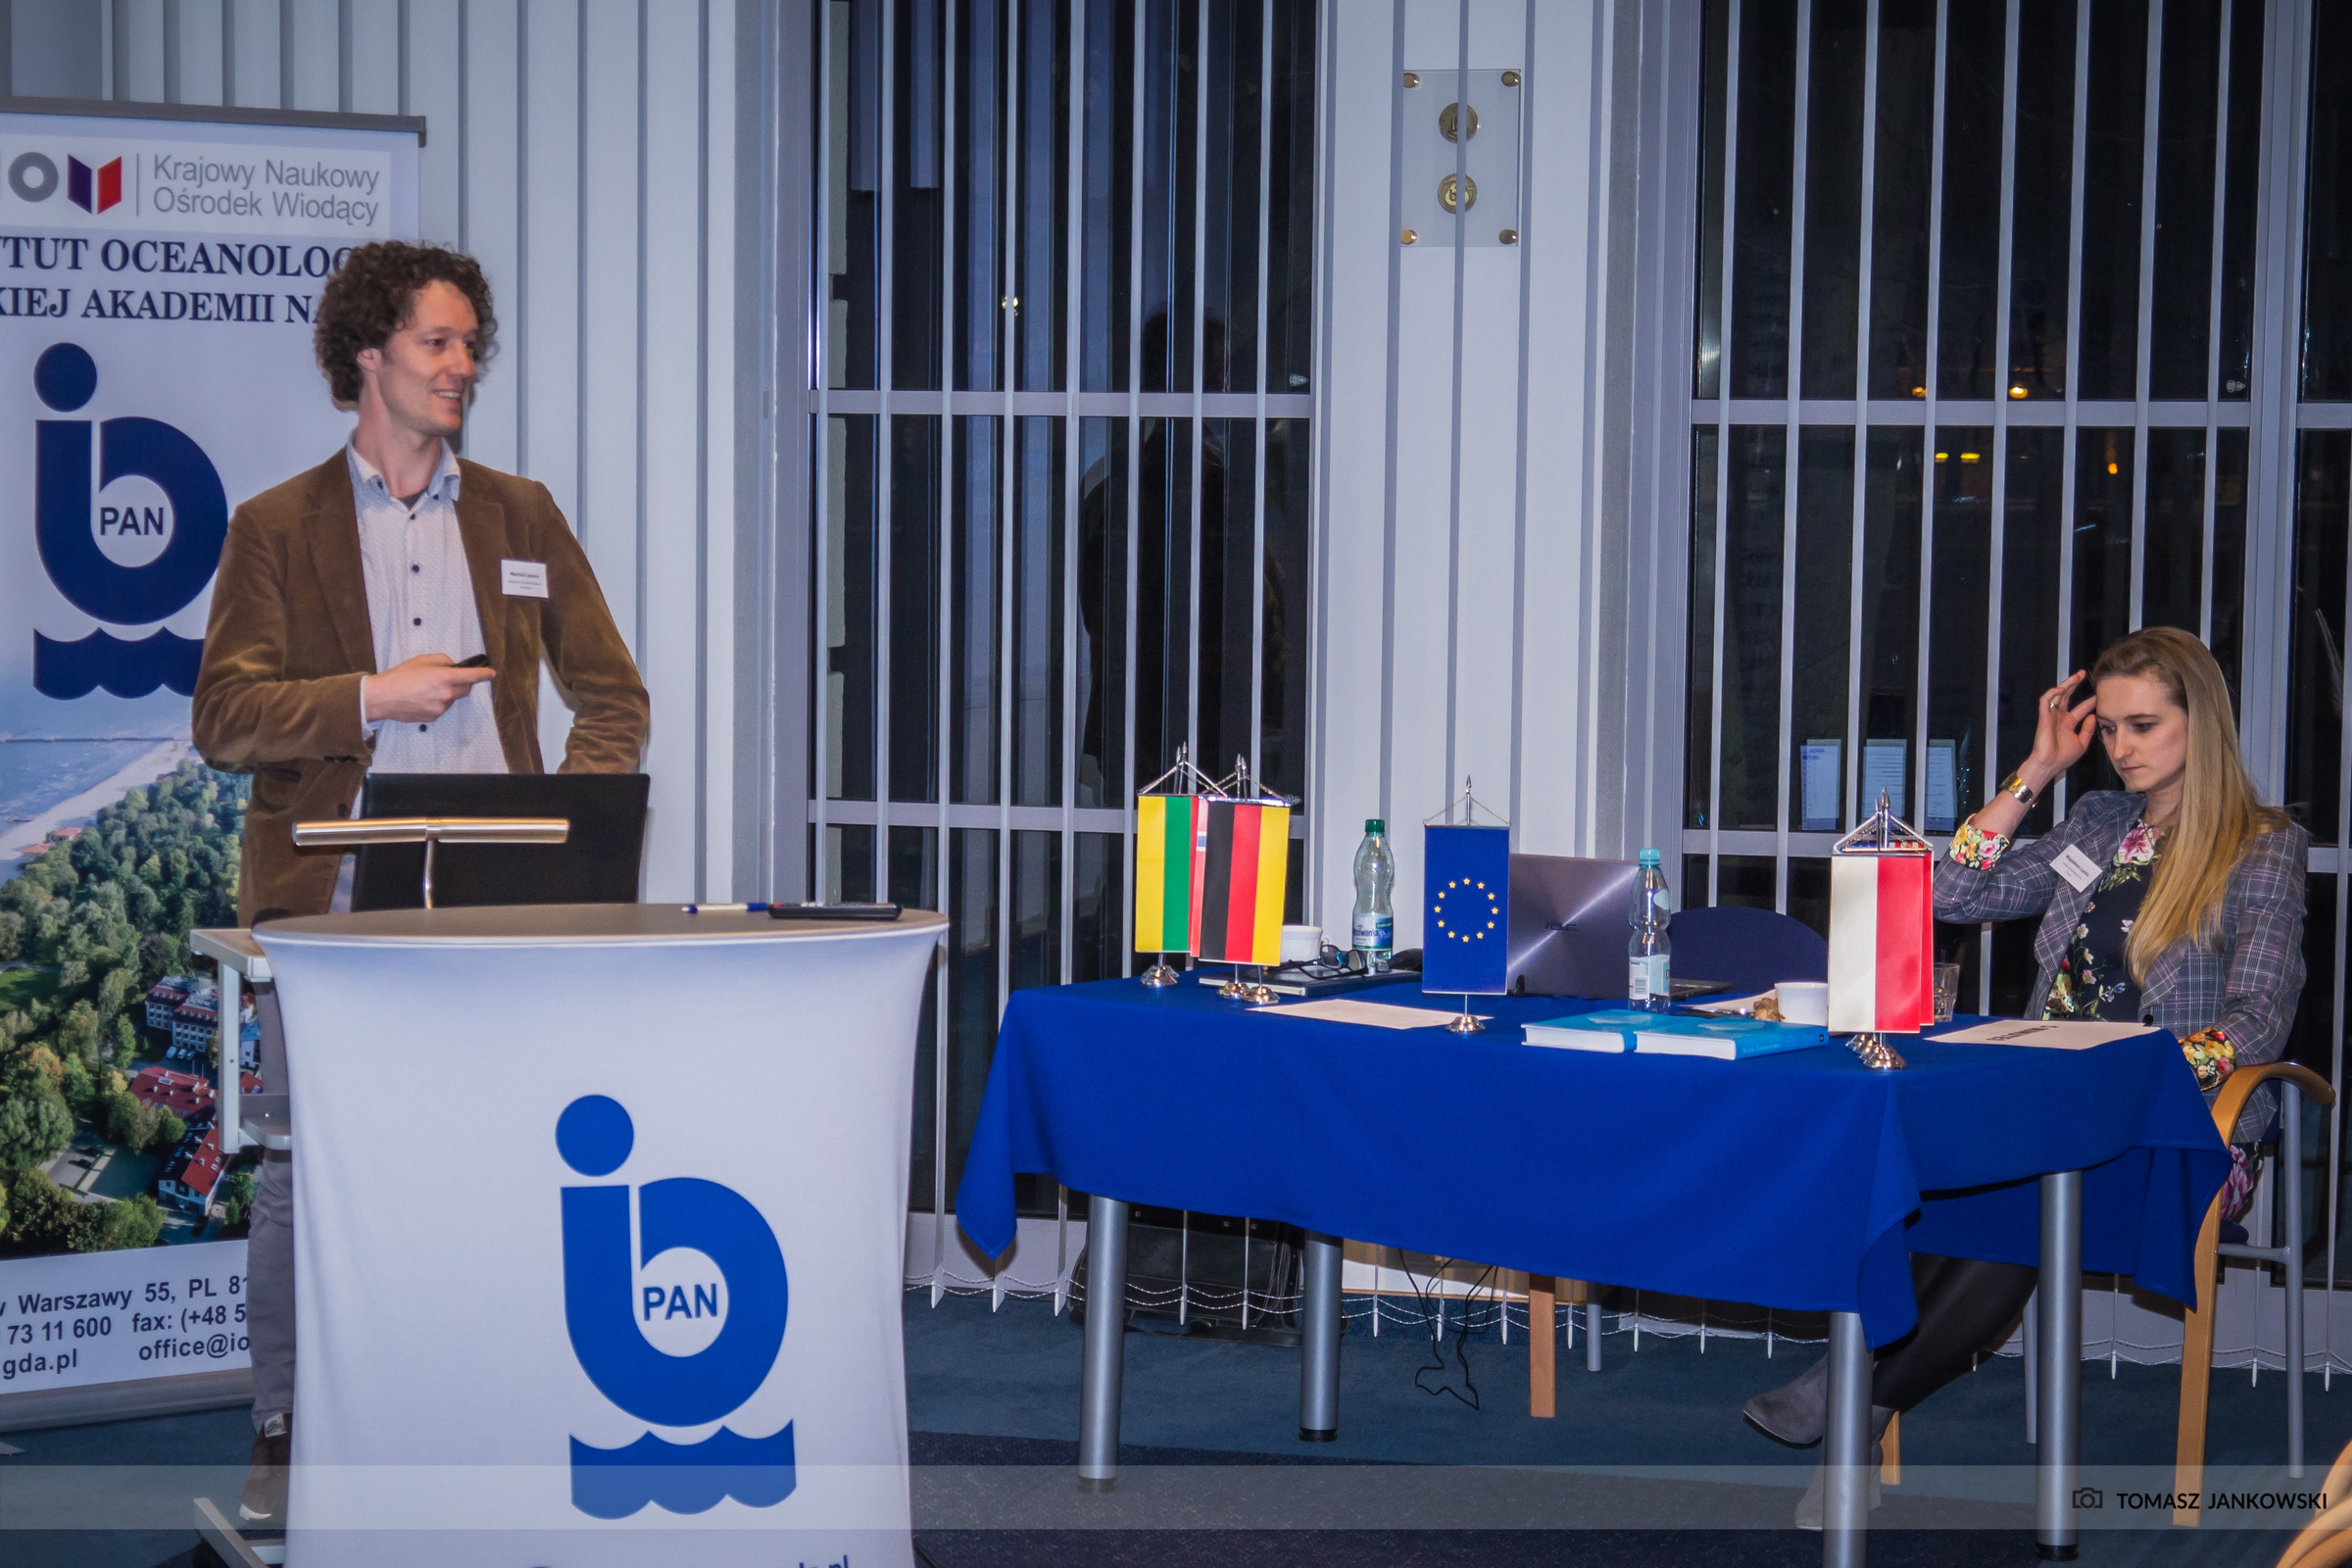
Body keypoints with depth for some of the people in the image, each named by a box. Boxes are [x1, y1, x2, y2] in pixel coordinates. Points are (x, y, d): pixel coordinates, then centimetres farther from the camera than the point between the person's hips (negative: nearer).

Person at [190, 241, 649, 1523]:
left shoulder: (521, 516, 15)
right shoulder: (276, 528, 6)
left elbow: (614, 696, 16)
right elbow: (223, 720, -1)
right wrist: (372, 697, -11)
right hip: (329, 902, -2)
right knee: (302, 1174, -1)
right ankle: (284, 1439, 10)